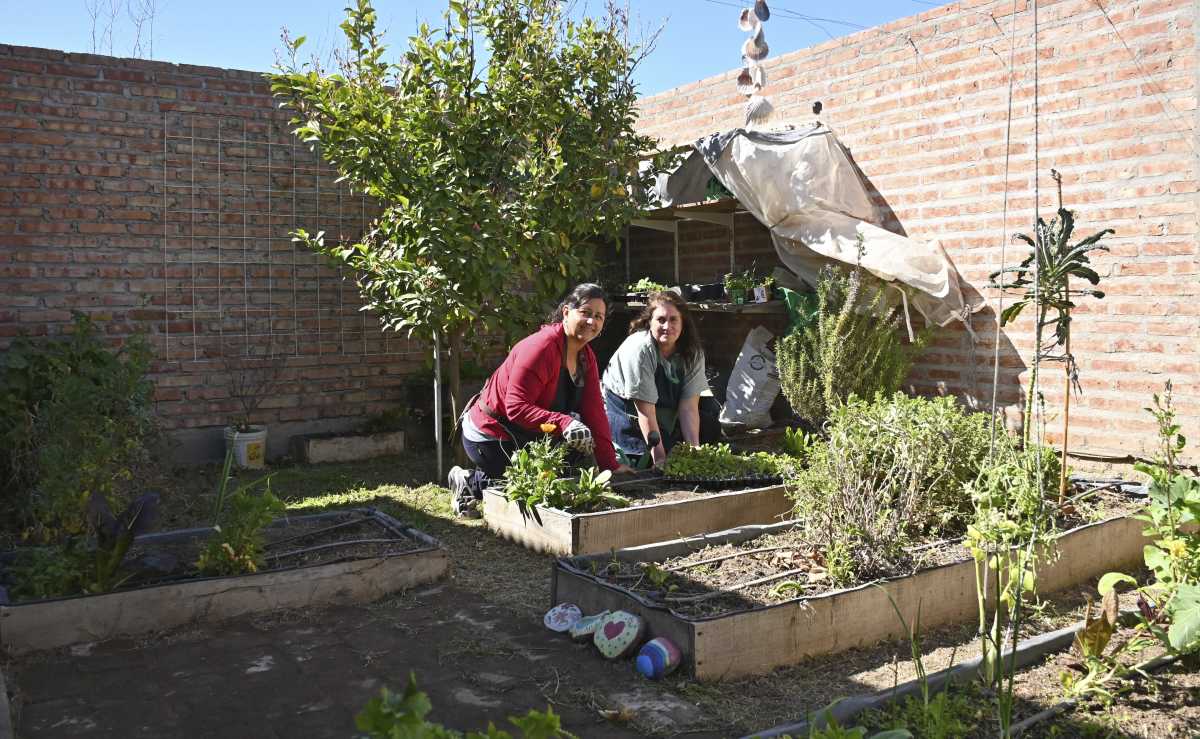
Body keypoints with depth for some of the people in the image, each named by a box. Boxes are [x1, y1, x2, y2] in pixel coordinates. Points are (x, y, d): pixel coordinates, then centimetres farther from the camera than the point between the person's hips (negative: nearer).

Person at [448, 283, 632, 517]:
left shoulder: (586, 357, 3)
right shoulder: (541, 348, -26)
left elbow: (594, 412, -4)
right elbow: (516, 407, -30)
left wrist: (610, 464, -12)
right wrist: (564, 423, -41)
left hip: (524, 435, 9)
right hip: (490, 435, -9)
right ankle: (470, 483, 12)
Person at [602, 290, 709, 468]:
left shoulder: (694, 354, -9)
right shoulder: (639, 349, -25)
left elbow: (689, 407, -11)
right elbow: (645, 410, -26)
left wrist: (694, 451, -22)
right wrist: (659, 458, -27)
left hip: (665, 418, 5)